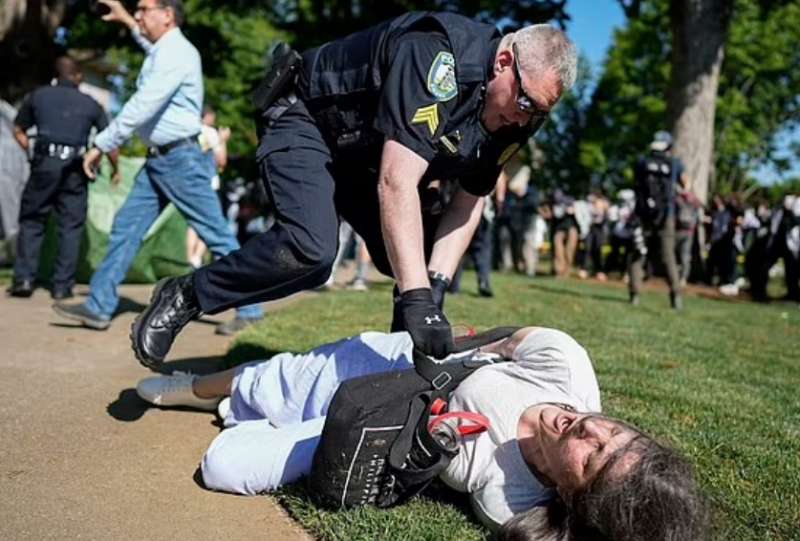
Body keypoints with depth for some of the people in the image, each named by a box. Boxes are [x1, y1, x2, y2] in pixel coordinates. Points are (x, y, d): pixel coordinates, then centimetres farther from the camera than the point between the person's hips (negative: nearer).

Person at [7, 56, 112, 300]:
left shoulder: (38, 95, 12)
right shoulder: (90, 104, 12)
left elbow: (19, 131, 17)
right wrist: (115, 169, 25)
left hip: (45, 163, 0)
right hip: (75, 168, 0)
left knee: (31, 221, 10)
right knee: (70, 227, 5)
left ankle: (24, 278, 2)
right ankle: (62, 286, 4)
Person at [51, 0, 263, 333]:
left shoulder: (175, 54, -15)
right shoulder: (162, 50, 15)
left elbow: (141, 107, -23)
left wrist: (101, 145, -20)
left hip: (180, 158, -10)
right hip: (157, 159, 10)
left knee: (216, 235, -5)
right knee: (125, 228, 7)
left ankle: (249, 309, 2)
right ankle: (98, 307, 12)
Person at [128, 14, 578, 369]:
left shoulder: (513, 120, -8)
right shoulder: (437, 57, -34)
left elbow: (470, 201, -2)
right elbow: (396, 184, -41)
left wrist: (435, 283, -16)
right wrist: (417, 297, -46)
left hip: (367, 156, 8)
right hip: (307, 122, -8)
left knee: (411, 260, -3)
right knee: (311, 249, -29)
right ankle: (186, 297, -9)